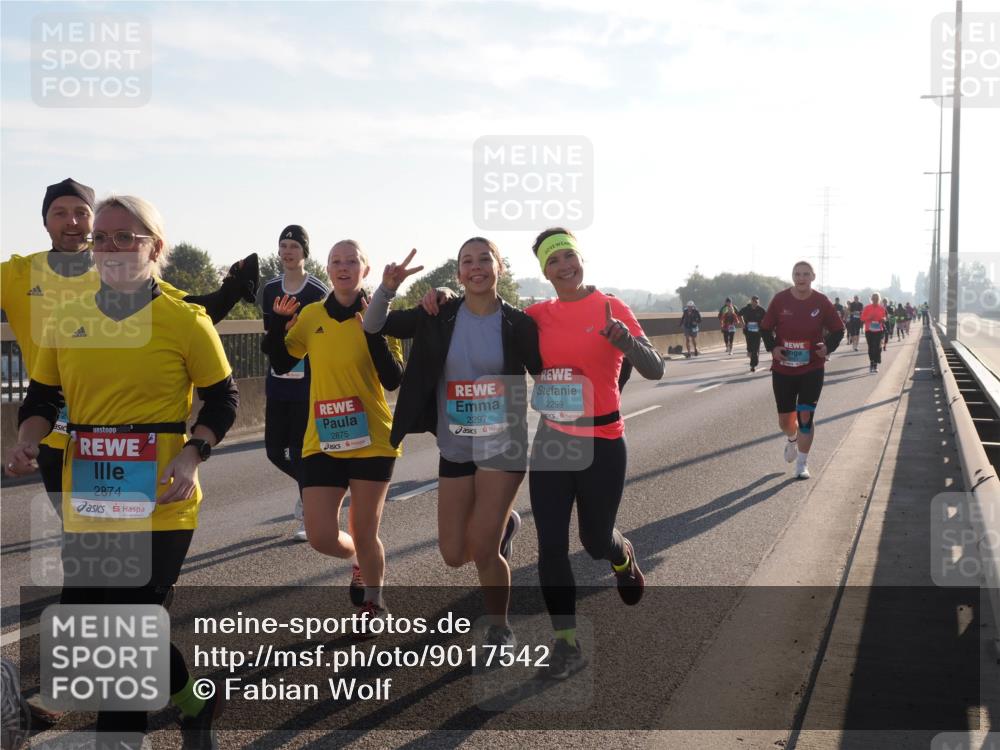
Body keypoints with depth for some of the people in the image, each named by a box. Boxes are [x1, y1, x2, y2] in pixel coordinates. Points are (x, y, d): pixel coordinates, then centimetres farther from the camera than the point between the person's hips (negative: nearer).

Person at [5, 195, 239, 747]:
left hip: (159, 507, -5)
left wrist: (193, 453, -15)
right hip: (86, 507, 5)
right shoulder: (69, 320, 6)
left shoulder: (185, 320, -5)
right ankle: (193, 703, 34)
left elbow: (223, 400, 1)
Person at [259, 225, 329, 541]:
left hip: (307, 385, -5)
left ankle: (310, 517, 13)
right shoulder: (270, 290, 9)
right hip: (278, 383, 5)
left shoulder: (318, 292, -7)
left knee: (301, 452, -2)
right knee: (274, 450, 9)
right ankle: (308, 487, 37)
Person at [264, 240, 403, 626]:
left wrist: (373, 329, -23)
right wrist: (278, 323, -3)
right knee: (321, 537, -1)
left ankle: (374, 601, 33)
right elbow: (281, 364, 12)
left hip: (371, 441, -3)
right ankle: (359, 562, 35)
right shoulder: (311, 315, 4)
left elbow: (393, 380, -15)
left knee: (364, 534, 5)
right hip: (322, 442, 3)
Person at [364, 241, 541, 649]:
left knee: (482, 549, -9)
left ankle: (500, 628, 17)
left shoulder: (518, 323, -7)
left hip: (503, 447, -3)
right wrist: (388, 288, -18)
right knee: (454, 555, 6)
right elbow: (373, 326, 0)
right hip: (455, 450, 3)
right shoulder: (440, 317, -2)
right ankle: (503, 523, 39)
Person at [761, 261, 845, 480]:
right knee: (785, 419, 9)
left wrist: (828, 347, -13)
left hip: (812, 369, -1)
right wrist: (772, 347, -13)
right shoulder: (780, 299, -5)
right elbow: (765, 328, 5)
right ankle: (792, 439, 46)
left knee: (806, 416, -7)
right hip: (783, 369, 1)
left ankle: (802, 464, 7)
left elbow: (838, 329, 6)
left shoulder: (821, 302, -5)